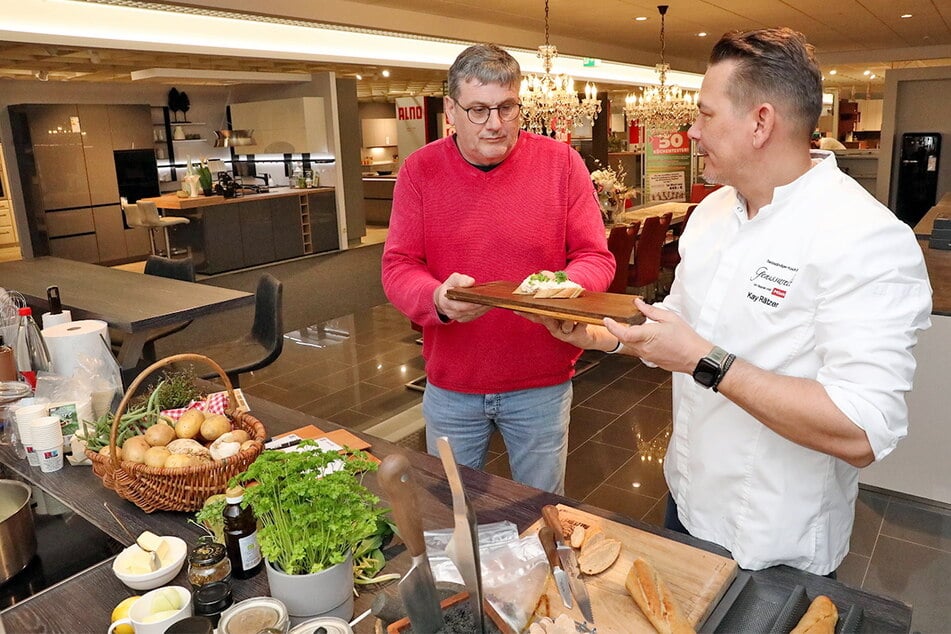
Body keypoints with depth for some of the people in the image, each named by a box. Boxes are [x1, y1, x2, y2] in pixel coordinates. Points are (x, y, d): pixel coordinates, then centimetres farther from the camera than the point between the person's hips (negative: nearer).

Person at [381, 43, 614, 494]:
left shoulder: (561, 162, -6)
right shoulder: (419, 170, -4)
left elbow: (596, 257, -3)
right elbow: (397, 268, -6)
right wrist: (438, 299, -28)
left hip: (542, 386, 0)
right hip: (450, 389, 1)